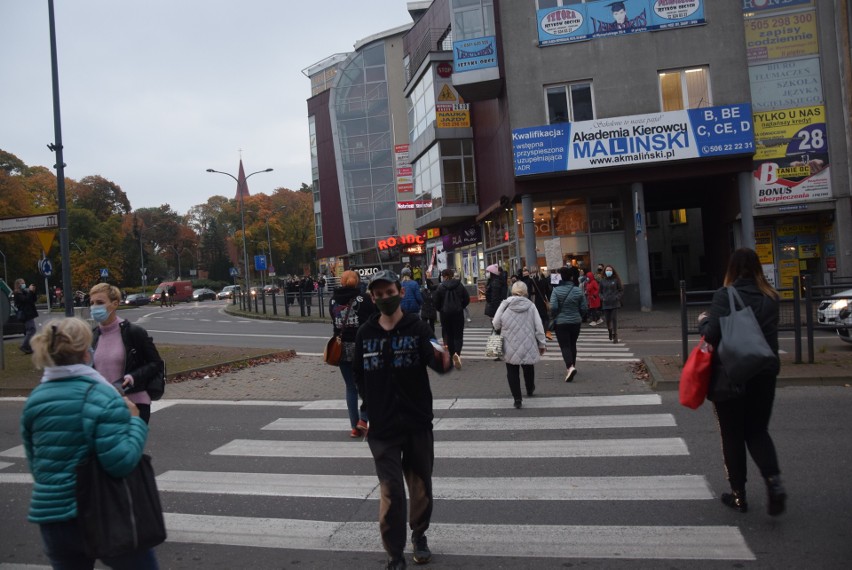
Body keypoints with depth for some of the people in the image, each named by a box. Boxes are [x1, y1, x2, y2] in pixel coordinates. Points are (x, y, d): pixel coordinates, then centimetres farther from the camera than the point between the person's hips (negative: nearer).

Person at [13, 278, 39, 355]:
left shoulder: (25, 292, 18)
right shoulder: (17, 294, -8)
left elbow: (33, 300, 16)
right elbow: (25, 300, -23)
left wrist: (33, 292, 2)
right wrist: (31, 291, -18)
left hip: (28, 314, 9)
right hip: (25, 314, -9)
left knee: (28, 331, 9)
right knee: (31, 329, -16)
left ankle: (28, 348, 11)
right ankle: (24, 346, -14)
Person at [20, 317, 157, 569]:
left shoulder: (34, 400, 4)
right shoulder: (103, 397, -17)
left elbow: (35, 464, 13)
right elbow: (122, 461, -22)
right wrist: (135, 421, -10)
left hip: (51, 517, 6)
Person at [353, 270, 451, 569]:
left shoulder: (417, 328, -7)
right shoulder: (365, 333, 2)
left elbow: (436, 360, -23)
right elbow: (359, 375, 12)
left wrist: (443, 361, -45)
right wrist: (367, 409, 6)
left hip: (417, 423, 0)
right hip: (382, 427, 1)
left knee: (421, 486, 15)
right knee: (391, 491, 0)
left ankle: (419, 535, 38)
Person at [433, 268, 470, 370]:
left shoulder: (440, 287, -6)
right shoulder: (459, 285, 0)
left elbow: (436, 303, -5)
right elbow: (467, 299, 2)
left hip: (445, 314, -1)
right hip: (458, 313, 1)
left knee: (447, 335, 10)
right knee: (458, 334, 4)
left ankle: (452, 356, 9)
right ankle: (457, 353, -19)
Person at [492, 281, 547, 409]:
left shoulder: (505, 304, -7)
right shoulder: (530, 305, -4)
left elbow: (496, 324, -3)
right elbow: (539, 327, -3)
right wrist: (542, 343, 8)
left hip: (510, 347, -2)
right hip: (528, 345, 2)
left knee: (512, 372, 7)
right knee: (528, 368, 24)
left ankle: (517, 399, 4)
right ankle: (530, 390, 43)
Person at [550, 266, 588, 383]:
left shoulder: (556, 290, -13)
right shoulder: (578, 290, -2)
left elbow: (553, 307, -19)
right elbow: (584, 308, 0)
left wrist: (553, 317, 1)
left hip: (561, 322, -4)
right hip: (575, 322, 4)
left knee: (565, 346, -3)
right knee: (573, 345, 18)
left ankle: (570, 367, -23)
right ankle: (572, 365, 29)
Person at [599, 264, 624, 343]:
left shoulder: (616, 280, 0)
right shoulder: (602, 281, 6)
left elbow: (621, 290, 5)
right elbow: (600, 292, 14)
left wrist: (617, 297, -10)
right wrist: (602, 298, -3)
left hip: (615, 303, -2)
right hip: (606, 304, 2)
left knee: (614, 319, -6)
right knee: (607, 320, 4)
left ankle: (615, 336, 1)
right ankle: (610, 331, 33)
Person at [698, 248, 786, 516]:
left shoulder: (725, 295, -14)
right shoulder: (770, 297, 2)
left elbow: (712, 334, -18)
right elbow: (770, 335, 9)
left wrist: (703, 321, 1)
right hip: (763, 376, 4)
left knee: (733, 436, 9)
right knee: (758, 432, 16)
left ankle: (738, 494, 17)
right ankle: (774, 481, -4)